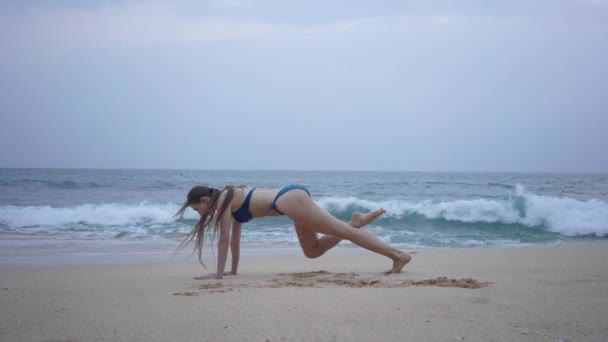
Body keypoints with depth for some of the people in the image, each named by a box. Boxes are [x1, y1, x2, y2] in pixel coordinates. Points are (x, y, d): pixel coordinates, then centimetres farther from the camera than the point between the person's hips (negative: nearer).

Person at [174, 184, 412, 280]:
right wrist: (234, 270, 33)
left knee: (343, 231, -10)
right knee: (313, 251, 16)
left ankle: (398, 255, -12)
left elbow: (224, 240, -2)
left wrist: (219, 273, 3)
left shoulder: (223, 199, 0)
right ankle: (356, 221, 8)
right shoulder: (231, 201, 25)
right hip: (293, 197, 9)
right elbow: (235, 240, 31)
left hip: (290, 199, -9)